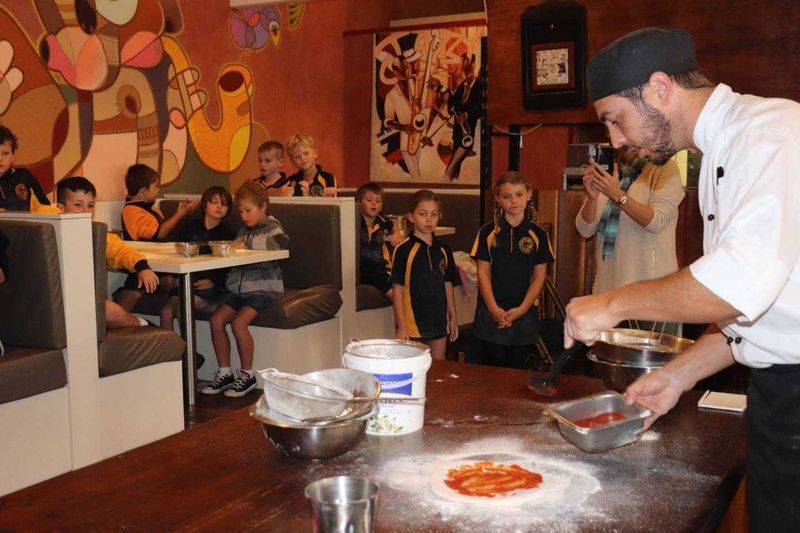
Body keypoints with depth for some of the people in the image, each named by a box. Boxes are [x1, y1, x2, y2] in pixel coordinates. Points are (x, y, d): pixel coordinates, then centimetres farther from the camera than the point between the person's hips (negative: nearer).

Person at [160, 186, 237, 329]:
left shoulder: (228, 234, 7)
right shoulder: (189, 227, 17)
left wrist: (213, 281, -15)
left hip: (214, 287, -3)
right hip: (187, 281, 4)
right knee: (166, 311, -19)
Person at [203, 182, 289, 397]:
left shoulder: (274, 230, -2)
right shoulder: (243, 232, 20)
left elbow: (269, 259, -19)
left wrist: (244, 251, -19)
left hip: (264, 288, -7)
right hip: (240, 288, 7)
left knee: (239, 322, -25)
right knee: (216, 319, -11)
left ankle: (247, 375, -9)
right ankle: (225, 373, 0)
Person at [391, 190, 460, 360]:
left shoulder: (443, 248, 6)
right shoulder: (403, 250, -9)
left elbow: (448, 285, 13)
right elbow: (397, 289, -9)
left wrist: (453, 317, 13)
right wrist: (401, 327, -12)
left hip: (439, 322, 5)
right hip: (413, 323, -4)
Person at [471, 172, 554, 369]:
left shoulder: (538, 234, 2)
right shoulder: (488, 232, 1)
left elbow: (539, 276, 1)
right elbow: (483, 273, -1)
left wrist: (522, 309, -9)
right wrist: (494, 309, -11)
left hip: (524, 314, 1)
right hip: (492, 313, 0)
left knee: (519, 369, 7)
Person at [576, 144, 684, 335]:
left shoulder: (665, 168, -1)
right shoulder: (606, 173, 12)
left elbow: (658, 221, -15)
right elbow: (585, 230, 5)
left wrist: (618, 195, -25)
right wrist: (592, 197, -13)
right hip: (607, 288, 4)